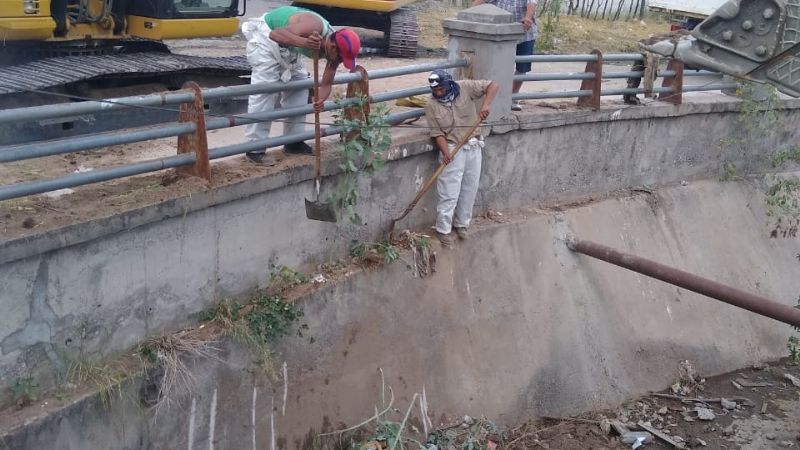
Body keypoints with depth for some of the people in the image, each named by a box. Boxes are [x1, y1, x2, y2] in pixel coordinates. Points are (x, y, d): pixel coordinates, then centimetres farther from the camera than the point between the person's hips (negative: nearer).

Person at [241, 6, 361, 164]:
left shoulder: (334, 47, -13)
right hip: (266, 34, -8)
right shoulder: (314, 26, -36)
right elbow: (276, 34, -45)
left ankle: (293, 141, 14)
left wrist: (320, 100, -30)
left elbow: (326, 84, -8)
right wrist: (304, 42, -62)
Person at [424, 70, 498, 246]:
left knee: (470, 189, 11)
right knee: (449, 192, -4)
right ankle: (443, 229, 7)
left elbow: (492, 86, -6)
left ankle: (461, 224, 27)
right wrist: (445, 152, -23)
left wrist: (485, 105, -22)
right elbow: (437, 133, -9)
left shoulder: (465, 88, -7)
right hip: (452, 149, -3)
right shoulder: (431, 105, -8)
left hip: (474, 147, 3)